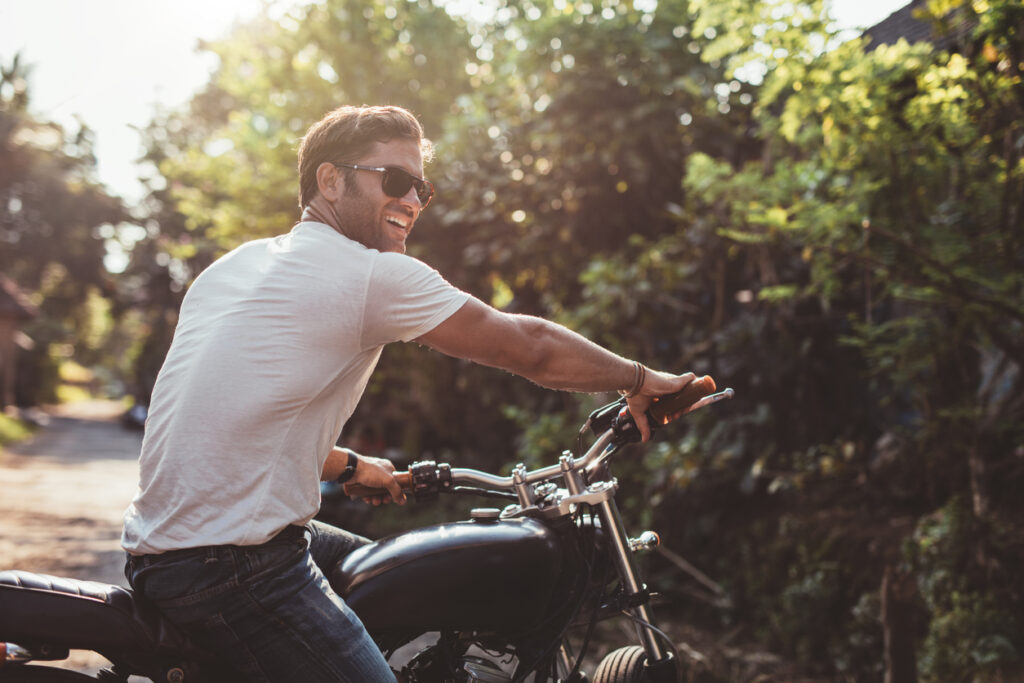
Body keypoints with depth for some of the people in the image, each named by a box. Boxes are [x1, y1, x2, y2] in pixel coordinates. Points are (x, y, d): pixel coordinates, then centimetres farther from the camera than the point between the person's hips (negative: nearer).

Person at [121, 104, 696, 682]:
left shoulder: (235, 265, 15)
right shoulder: (373, 274, -11)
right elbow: (530, 348, -5)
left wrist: (352, 466, 35)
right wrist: (640, 381, 9)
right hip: (233, 569, -10)